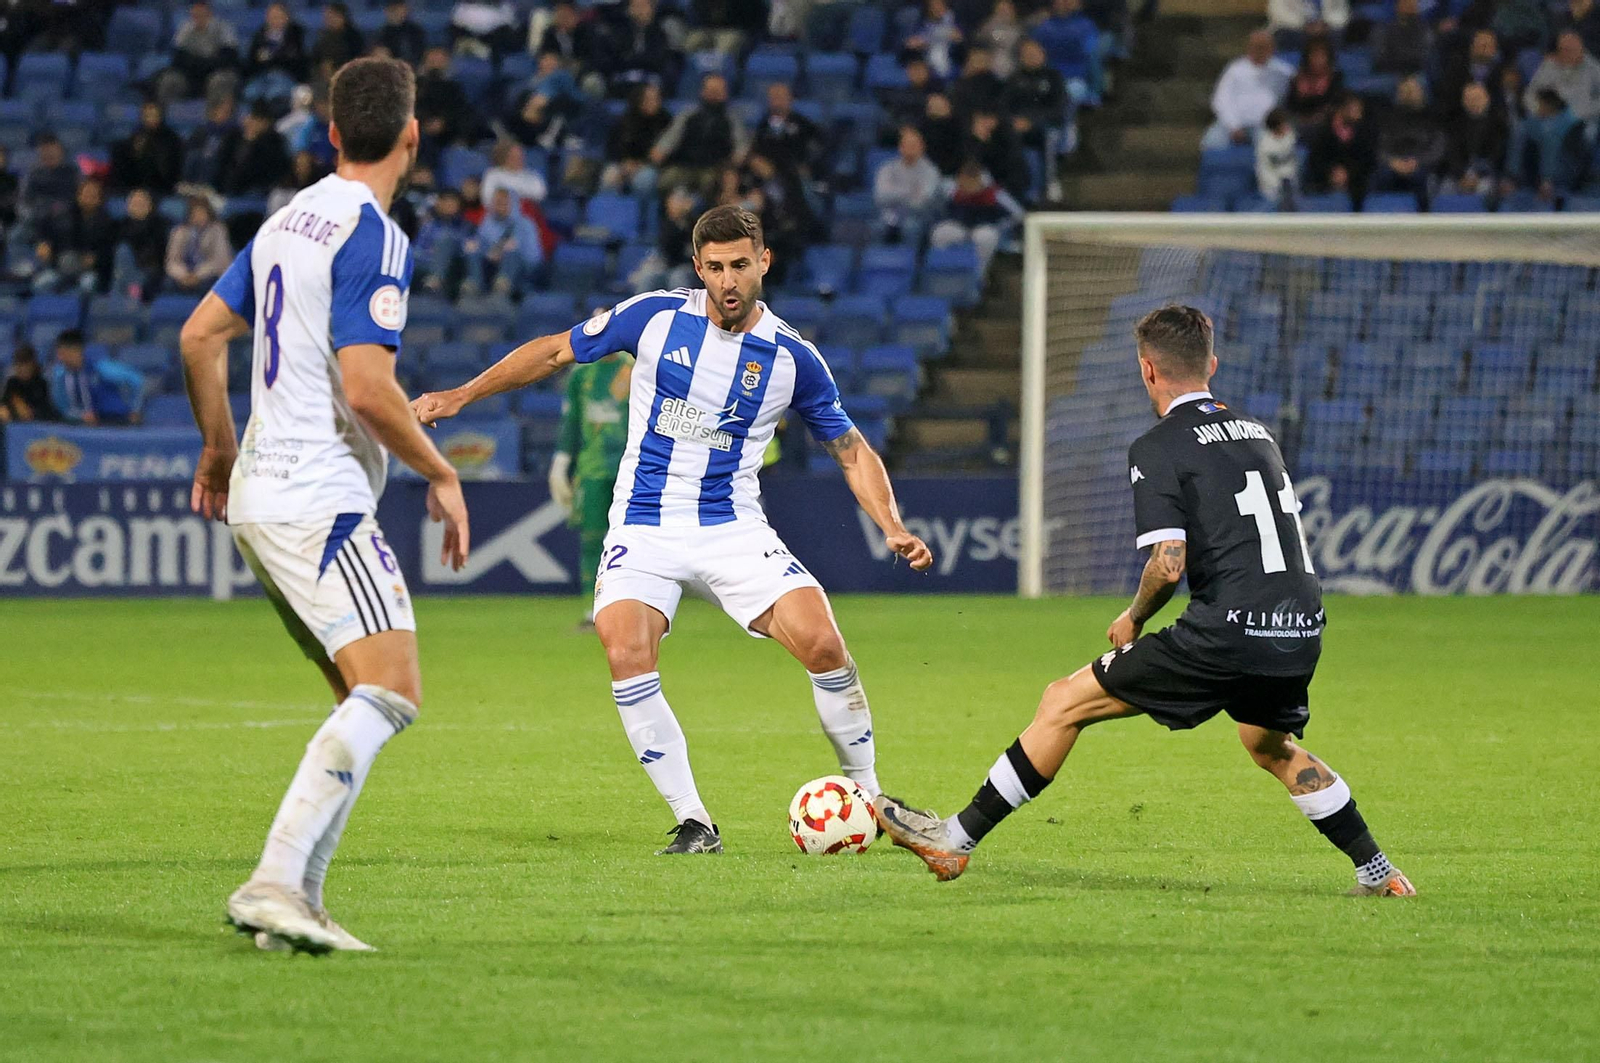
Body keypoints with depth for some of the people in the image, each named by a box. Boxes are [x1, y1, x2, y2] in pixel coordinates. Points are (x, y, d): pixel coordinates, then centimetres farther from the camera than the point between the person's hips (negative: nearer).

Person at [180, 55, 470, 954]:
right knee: (390, 691, -16)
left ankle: (294, 900, 3)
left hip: (262, 493, 10)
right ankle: (276, 883, -26)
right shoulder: (374, 237, -13)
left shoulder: (291, 221, 15)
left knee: (368, 700, 10)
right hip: (319, 501, -10)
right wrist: (442, 474, -8)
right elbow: (367, 386, -21)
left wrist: (220, 451, 32)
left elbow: (201, 336, 21)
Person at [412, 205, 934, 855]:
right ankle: (693, 824, -15)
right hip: (644, 528, 0)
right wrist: (461, 395, 7)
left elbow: (852, 451, 8)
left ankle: (867, 796, 4)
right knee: (626, 652, -26)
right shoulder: (654, 318, -2)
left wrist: (893, 527, -6)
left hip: (734, 529, 0)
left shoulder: (792, 359, -1)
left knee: (821, 643, -19)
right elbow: (558, 351, 10)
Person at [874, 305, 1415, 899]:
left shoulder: (1158, 449, -4)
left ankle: (956, 840, 6)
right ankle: (1377, 873, 36)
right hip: (1301, 631, 7)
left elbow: (1169, 563, -15)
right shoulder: (1257, 433, 18)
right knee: (1274, 750, 35)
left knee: (1064, 704, 4)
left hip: (1227, 632, -7)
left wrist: (1132, 619, 4)